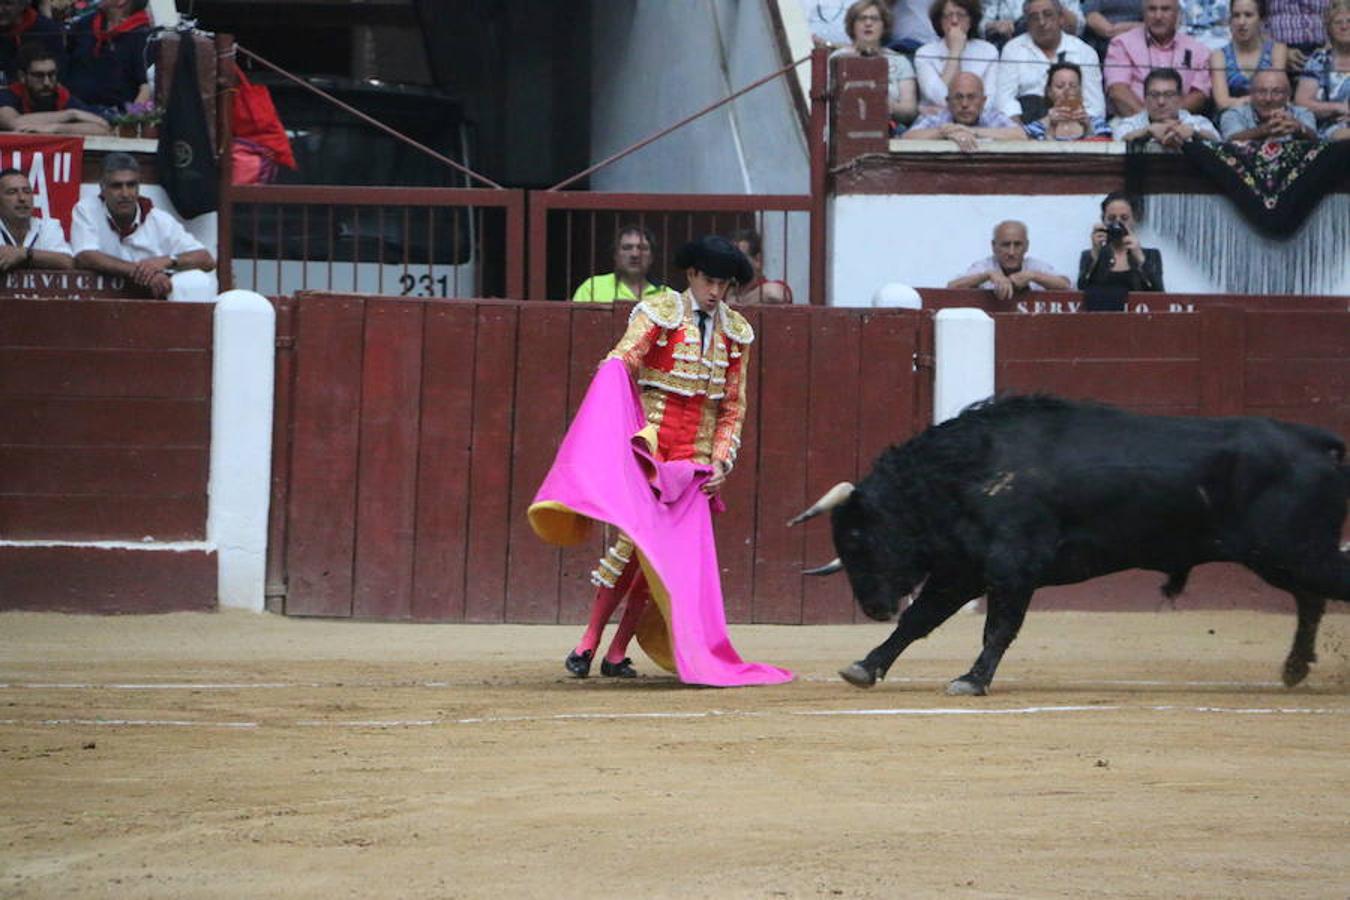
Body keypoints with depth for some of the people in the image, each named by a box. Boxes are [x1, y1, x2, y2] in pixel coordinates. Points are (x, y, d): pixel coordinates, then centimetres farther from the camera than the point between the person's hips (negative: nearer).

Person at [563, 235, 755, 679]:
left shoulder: (736, 333, 13)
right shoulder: (658, 314, -1)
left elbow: (732, 408, 16)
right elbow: (620, 362, -13)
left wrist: (721, 461, 4)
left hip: (695, 454, 4)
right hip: (649, 442, -4)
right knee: (635, 536, -14)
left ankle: (618, 653, 5)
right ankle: (589, 641, -5)